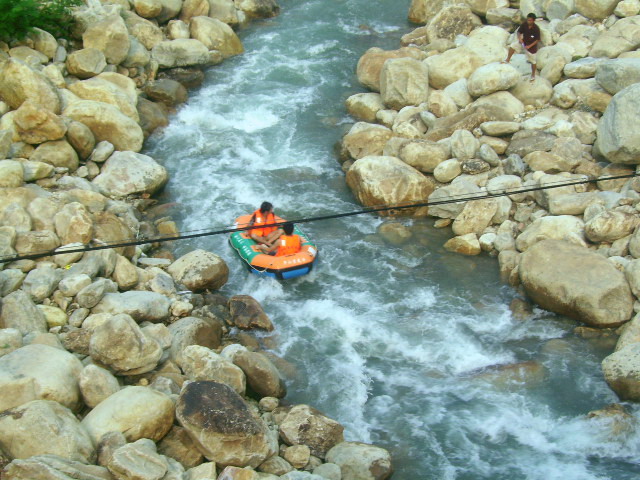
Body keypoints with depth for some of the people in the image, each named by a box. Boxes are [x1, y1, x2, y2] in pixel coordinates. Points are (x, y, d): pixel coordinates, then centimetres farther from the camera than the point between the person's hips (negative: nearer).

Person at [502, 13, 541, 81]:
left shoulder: (536, 29, -27)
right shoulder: (524, 24, -16)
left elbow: (538, 39, -19)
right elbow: (519, 32, -1)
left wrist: (529, 46, -26)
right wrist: (519, 38, -22)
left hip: (532, 46, -4)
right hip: (523, 43, 4)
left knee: (532, 61, 10)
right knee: (512, 46, -16)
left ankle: (533, 75, 30)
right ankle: (507, 60, -1)